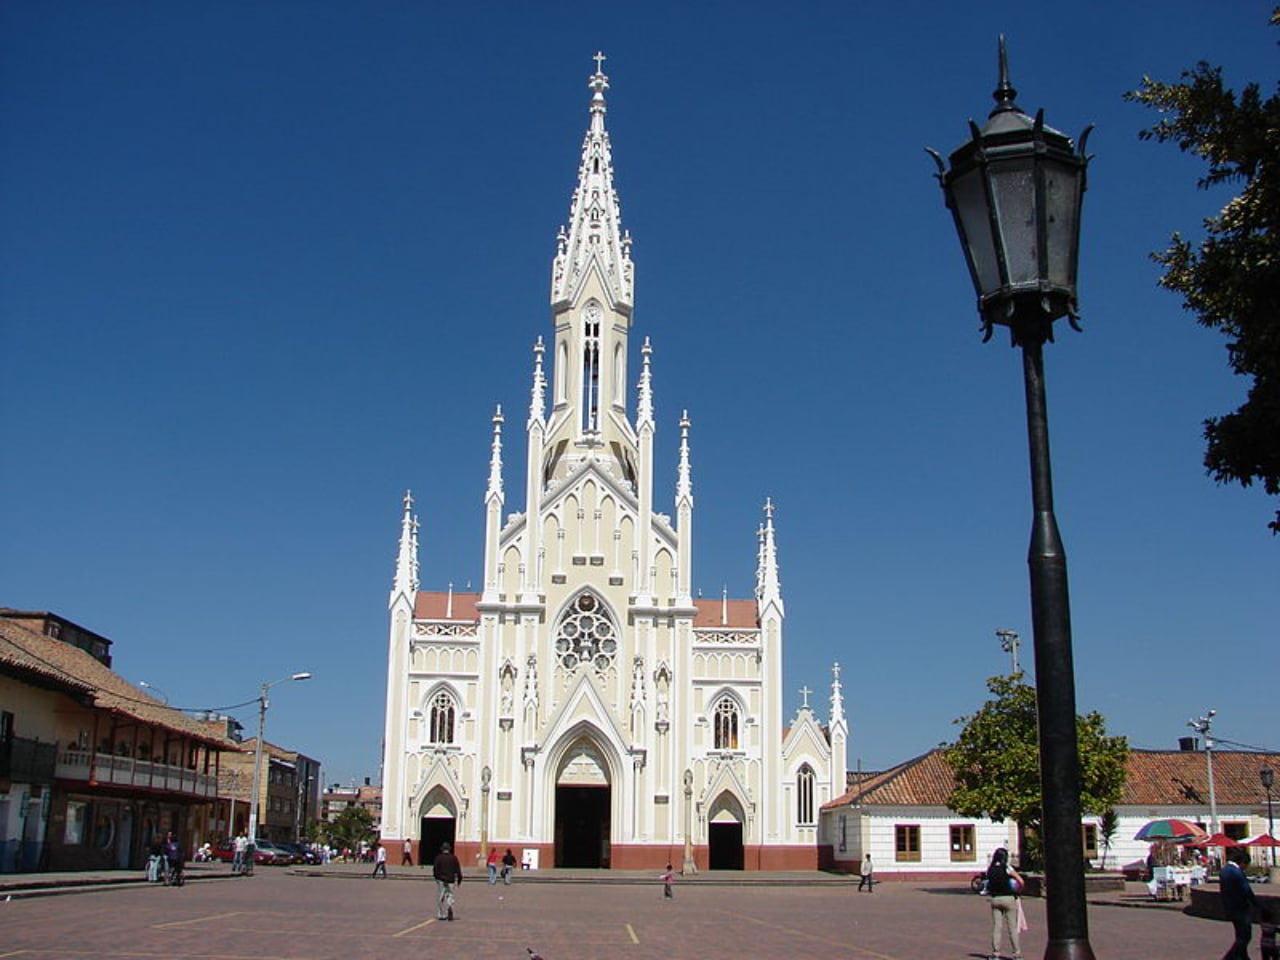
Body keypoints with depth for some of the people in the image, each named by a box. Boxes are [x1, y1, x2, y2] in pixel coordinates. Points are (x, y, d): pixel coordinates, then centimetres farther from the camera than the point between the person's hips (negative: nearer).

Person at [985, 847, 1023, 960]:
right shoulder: (1007, 868, -11)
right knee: (1012, 927, 4)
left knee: (996, 926, 7)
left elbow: (989, 884, 6)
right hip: (1008, 898, -4)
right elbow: (1021, 881, -15)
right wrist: (1017, 891, 0)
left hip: (995, 899, 4)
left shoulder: (990, 869, 2)